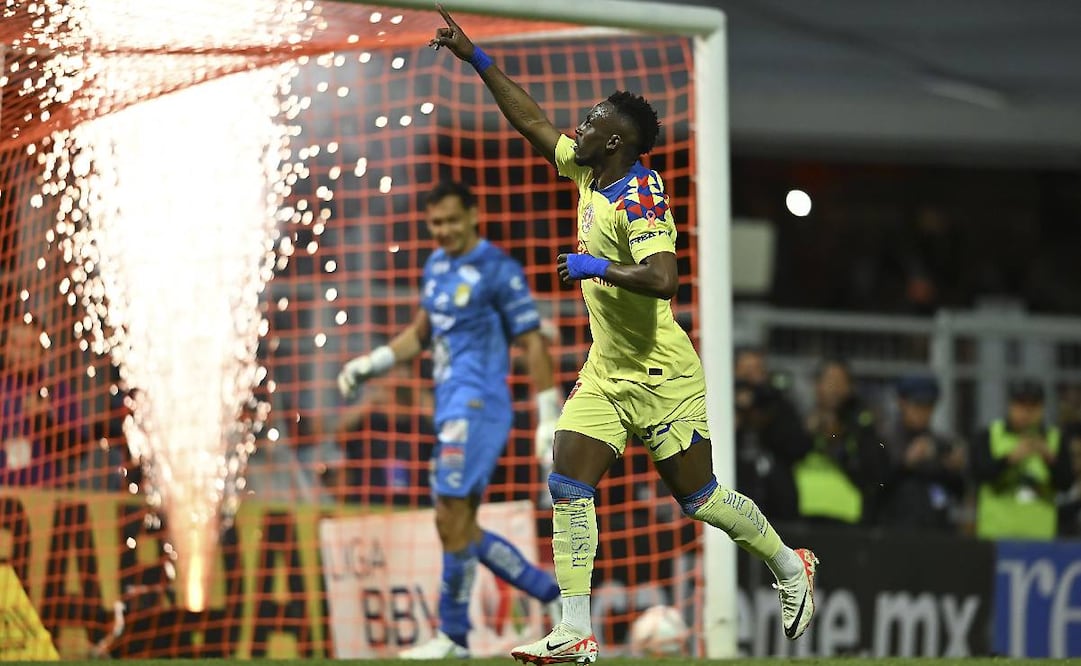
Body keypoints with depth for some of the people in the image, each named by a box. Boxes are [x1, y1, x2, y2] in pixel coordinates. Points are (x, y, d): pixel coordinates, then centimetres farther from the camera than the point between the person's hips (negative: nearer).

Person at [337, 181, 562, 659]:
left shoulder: (498, 271, -9)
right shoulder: (437, 266, 15)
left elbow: (533, 344, -10)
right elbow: (420, 334, 27)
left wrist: (549, 418, -13)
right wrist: (370, 364, 14)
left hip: (477, 408, -9)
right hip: (452, 409, 9)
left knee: (453, 522, -12)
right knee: (462, 529, 10)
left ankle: (453, 637, -4)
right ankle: (555, 594, 18)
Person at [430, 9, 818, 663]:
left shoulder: (641, 199, -20)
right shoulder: (589, 172, 5)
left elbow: (662, 278, -33)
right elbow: (533, 122, 14)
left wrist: (595, 267, -25)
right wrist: (476, 58, 12)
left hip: (662, 377, -8)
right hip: (605, 373, 8)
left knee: (699, 498, 1)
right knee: (568, 487, -5)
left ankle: (791, 567, 26)